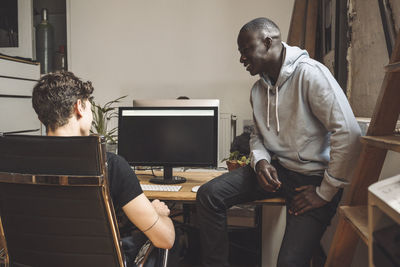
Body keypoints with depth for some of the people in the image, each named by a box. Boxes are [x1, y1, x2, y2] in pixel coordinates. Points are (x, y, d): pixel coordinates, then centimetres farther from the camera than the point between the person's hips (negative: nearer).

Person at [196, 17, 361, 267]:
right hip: (277, 168, 7)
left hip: (313, 177, -6)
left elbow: (348, 134, -23)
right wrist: (260, 162, -5)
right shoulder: (258, 89, 8)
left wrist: (325, 193, -17)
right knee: (209, 195, -10)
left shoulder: (309, 73, -17)